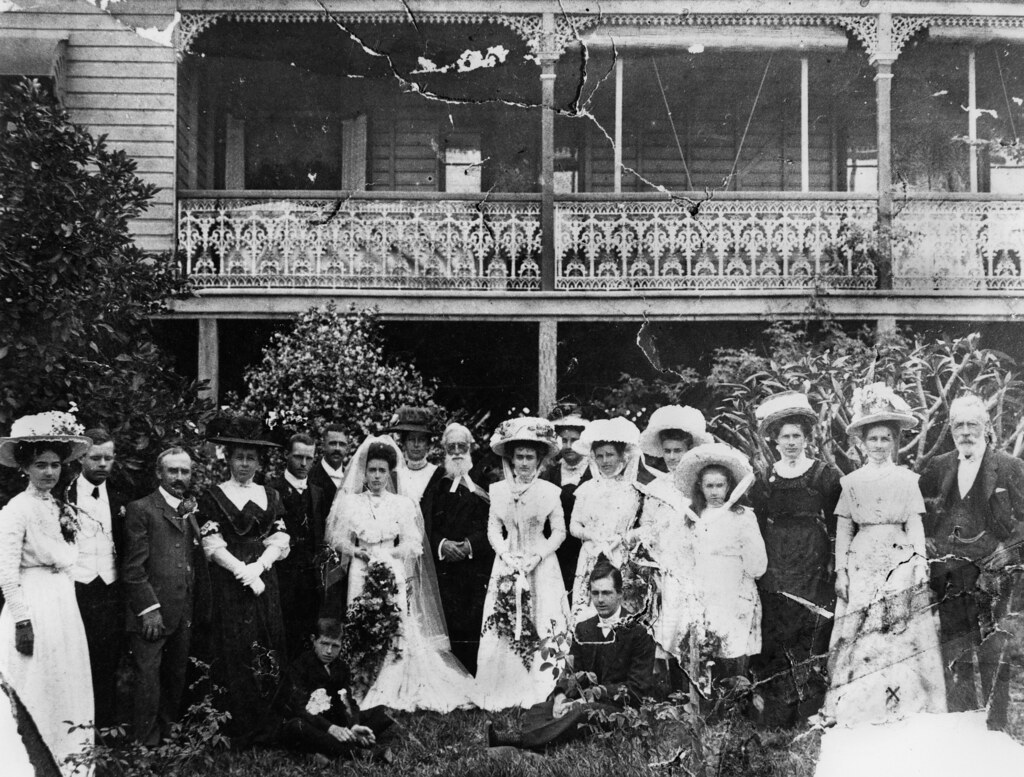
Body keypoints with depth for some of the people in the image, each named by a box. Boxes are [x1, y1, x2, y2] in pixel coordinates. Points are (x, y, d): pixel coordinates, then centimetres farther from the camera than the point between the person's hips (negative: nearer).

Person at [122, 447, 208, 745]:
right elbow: (134, 566, -9)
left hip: (184, 612, 6)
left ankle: (169, 736, 22)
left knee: (177, 677, 11)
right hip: (151, 611, -6)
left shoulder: (190, 511, 17)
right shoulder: (141, 509, -3)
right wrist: (149, 608, -13)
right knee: (148, 677, -5)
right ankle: (147, 744, 2)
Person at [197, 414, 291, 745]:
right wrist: (242, 571, -15)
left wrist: (258, 566, -11)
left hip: (265, 582, 3)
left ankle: (266, 727, 7)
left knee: (268, 653, 1)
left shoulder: (270, 496, 12)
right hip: (229, 585, -3)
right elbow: (213, 545, -5)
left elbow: (279, 541, 5)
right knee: (235, 655, -3)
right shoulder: (212, 497, 2)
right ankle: (240, 730, 1)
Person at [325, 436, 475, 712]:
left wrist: (387, 554, -11)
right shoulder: (350, 502, 8)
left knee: (397, 626, -7)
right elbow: (338, 539, 6)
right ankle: (364, 688, 1)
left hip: (394, 573, 0)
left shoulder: (402, 504, 7)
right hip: (362, 573, 0)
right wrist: (358, 551, -12)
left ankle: (400, 690, -1)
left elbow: (412, 543, 3)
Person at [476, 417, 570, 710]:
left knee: (542, 627, -4)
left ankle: (539, 691, 6)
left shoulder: (549, 491, -4)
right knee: (502, 625, 0)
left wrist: (537, 556, -13)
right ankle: (505, 692, 9)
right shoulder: (499, 491, 3)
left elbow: (559, 532, -2)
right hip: (507, 564, 2)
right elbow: (493, 529, 5)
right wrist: (505, 554, -11)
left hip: (541, 564, -2)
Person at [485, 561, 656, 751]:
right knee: (537, 711, -23)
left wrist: (591, 696, -17)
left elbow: (637, 689, -7)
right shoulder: (583, 630, 18)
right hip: (583, 701, 6)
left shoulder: (638, 634, -1)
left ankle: (518, 740, -55)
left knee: (582, 713, -38)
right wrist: (560, 698, -13)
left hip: (619, 708, -6)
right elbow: (570, 672, 12)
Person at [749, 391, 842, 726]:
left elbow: (838, 525, 2)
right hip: (774, 580, 2)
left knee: (814, 647, -6)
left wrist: (836, 565, -4)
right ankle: (776, 725, 2)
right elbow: (755, 530, 13)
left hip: (816, 575, -2)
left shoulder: (827, 476, 4)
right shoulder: (763, 481, 11)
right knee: (773, 648, -2)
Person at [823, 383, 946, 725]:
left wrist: (920, 561, -7)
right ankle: (858, 707, 2)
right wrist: (840, 570, 1)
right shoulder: (851, 482, 7)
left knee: (903, 632, -5)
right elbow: (843, 530, 7)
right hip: (862, 564, 0)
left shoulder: (907, 479, 7)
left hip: (901, 561, 0)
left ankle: (907, 703, 3)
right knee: (860, 638, -3)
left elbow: (915, 525, 5)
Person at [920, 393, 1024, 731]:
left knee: (993, 652, -2)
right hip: (948, 574, 3)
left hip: (992, 573, -3)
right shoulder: (938, 468, 12)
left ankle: (996, 726, 7)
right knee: (954, 655, 6)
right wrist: (925, 541, 6)